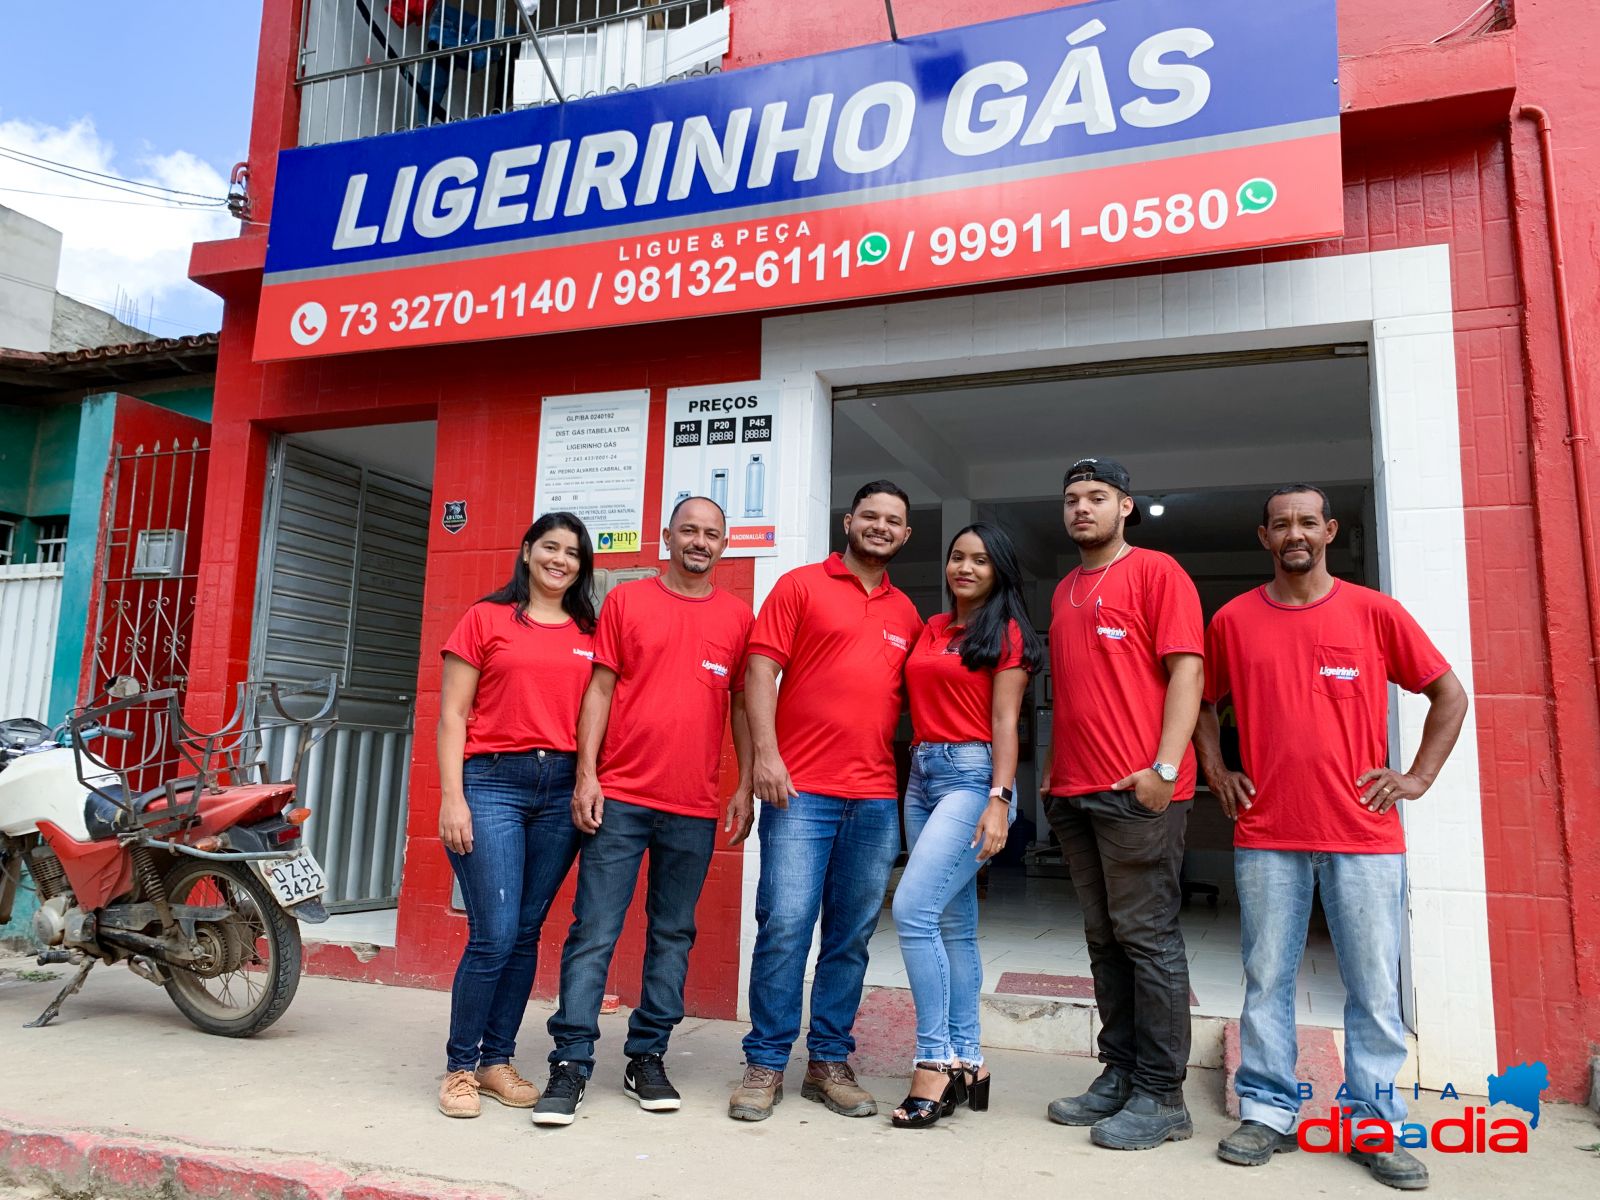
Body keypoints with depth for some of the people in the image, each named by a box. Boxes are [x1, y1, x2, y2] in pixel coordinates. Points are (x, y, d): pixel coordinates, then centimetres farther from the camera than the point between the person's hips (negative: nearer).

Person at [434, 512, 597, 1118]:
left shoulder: (588, 634, 12)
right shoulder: (486, 618, 5)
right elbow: (451, 714, 2)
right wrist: (451, 797, -6)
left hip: (561, 789, 3)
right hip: (491, 780, -3)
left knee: (526, 933, 7)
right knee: (494, 935, -6)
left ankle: (496, 1060, 22)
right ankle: (459, 1065, 12)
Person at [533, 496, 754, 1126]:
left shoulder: (738, 616, 8)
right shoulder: (626, 600, 6)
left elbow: (742, 705, 11)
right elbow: (600, 689, 3)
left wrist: (744, 787, 4)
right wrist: (587, 775, -4)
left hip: (694, 809, 2)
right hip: (620, 796, -1)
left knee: (673, 934, 9)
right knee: (594, 932, -1)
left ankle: (647, 1059, 21)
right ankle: (571, 1064, 7)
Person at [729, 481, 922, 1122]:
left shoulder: (907, 614, 17)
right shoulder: (801, 585, 4)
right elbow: (760, 670, -4)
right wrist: (765, 753, -13)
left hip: (877, 799, 5)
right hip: (800, 789, -4)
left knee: (853, 935, 8)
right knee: (785, 924, -7)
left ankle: (829, 1062, 20)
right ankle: (765, 1064, 8)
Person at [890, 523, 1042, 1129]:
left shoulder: (1007, 633, -1)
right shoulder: (930, 630, 15)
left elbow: (1004, 721, -8)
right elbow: (921, 707, 14)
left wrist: (999, 799, -15)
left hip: (973, 773, -7)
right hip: (922, 772, 7)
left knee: (914, 908, -17)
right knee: (953, 924, 10)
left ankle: (934, 1060, -8)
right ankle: (966, 1062, 18)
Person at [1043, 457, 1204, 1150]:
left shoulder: (1156, 572, -1)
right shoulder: (1064, 593, 20)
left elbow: (1186, 672, -9)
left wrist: (1164, 766, -18)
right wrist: (1051, 770, 18)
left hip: (1138, 790, -7)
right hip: (1074, 791, 7)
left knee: (1147, 937, -2)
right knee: (1105, 939, 12)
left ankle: (1160, 1097, 7)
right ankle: (1118, 1075, 22)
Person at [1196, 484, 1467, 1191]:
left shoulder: (1374, 613, 3)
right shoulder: (1233, 621, 6)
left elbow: (1449, 694, 10)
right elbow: (1203, 703, 18)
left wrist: (1418, 777, 3)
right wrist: (1217, 775, 8)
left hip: (1365, 835, 0)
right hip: (1267, 837, 1)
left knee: (1374, 986, 4)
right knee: (1267, 980, 5)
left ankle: (1377, 1124, 18)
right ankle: (1267, 1112, 17)